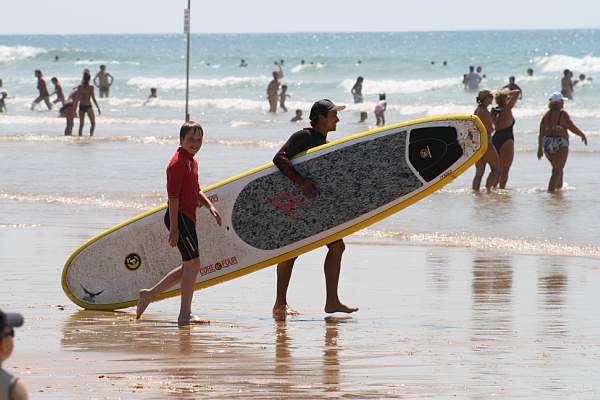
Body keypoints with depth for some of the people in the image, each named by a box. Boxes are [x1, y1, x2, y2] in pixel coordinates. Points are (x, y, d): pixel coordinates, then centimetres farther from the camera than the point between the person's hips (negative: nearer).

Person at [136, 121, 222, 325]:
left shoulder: (192, 162, 16)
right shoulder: (178, 163, -14)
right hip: (180, 217, -10)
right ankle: (184, 315, -4)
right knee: (193, 264, -8)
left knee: (189, 266, 14)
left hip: (187, 218, 10)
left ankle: (149, 294, 21)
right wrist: (174, 228, -21)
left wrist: (209, 206, 10)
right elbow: (173, 197, -18)